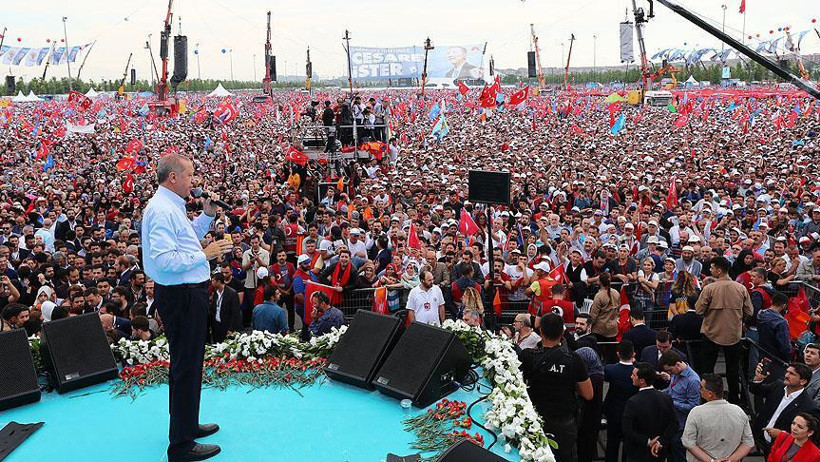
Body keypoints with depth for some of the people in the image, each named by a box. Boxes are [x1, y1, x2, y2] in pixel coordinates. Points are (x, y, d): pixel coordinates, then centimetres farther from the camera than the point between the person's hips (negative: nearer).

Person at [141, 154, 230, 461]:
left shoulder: (171, 206, 13)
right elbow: (164, 260, -28)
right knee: (186, 367, -3)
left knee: (188, 364, 22)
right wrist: (205, 254, -21)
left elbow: (186, 239, 27)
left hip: (187, 294, 11)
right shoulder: (162, 210, -20)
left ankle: (187, 425, 38)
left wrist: (206, 215, 15)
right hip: (181, 296, -11)